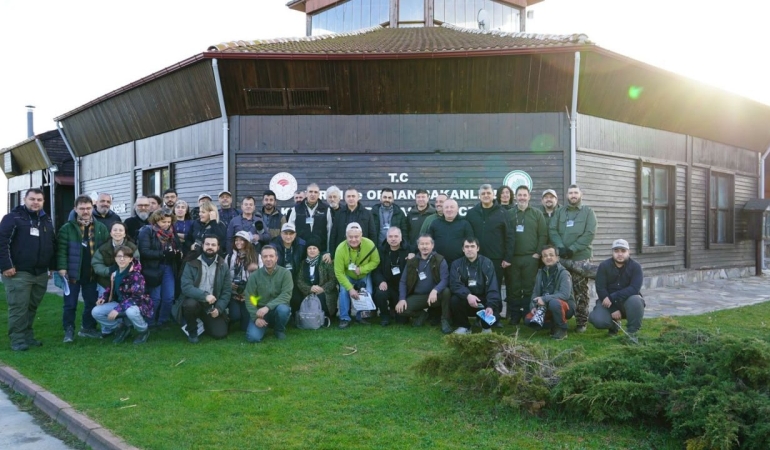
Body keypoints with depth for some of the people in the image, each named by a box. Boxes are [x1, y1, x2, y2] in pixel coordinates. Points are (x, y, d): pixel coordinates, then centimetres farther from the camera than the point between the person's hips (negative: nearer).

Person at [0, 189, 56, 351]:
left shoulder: (47, 220, 15)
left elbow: (53, 244, 20)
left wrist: (52, 266, 15)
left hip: (41, 273, 6)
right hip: (18, 273, -6)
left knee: (32, 307, 12)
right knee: (18, 307, -4)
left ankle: (28, 336, 21)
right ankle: (17, 340, 1)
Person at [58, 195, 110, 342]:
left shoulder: (101, 228, 6)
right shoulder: (67, 228, -4)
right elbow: (61, 250, -7)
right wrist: (62, 268, -16)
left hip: (92, 274, 3)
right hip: (73, 273, -3)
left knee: (92, 302, 12)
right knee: (70, 304, 4)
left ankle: (88, 328, 25)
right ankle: (69, 330, 15)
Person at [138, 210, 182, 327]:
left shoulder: (171, 232, 8)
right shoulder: (146, 231, -9)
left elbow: (179, 246, 17)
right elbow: (144, 251, -19)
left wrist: (178, 252, -7)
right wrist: (164, 253, -26)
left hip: (168, 267, 5)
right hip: (153, 269, -5)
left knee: (169, 297, 5)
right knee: (155, 298, 3)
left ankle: (163, 321, 21)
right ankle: (150, 323, 19)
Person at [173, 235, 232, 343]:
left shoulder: (223, 266, 1)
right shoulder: (191, 263, -6)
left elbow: (227, 291, 1)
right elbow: (186, 287, -17)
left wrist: (219, 308, -14)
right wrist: (204, 296, -30)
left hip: (213, 305, 2)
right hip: (194, 300, -2)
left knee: (220, 333, -13)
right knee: (191, 304, -37)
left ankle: (205, 323, 23)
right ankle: (192, 331, -6)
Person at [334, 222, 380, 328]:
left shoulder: (369, 244, -30)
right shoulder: (340, 249, -32)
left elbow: (375, 262, -16)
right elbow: (339, 273, -27)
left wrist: (361, 269, -32)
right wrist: (350, 288, -33)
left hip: (364, 275, 1)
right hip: (347, 276, -1)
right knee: (344, 291, -24)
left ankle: (361, 316, 7)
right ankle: (344, 318, -8)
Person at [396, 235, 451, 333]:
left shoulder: (440, 260, -6)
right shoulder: (411, 262, 4)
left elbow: (445, 279, -18)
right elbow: (403, 282, 4)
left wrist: (435, 291, -38)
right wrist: (402, 299, -12)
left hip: (435, 295, -2)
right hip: (417, 296, 3)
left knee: (446, 291, -34)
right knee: (400, 309, -21)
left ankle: (445, 320, -12)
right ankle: (422, 314, 10)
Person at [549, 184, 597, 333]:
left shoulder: (588, 212, 4)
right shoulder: (560, 212, 12)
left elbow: (590, 233, -7)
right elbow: (552, 230, 2)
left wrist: (572, 249, -14)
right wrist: (560, 247, -14)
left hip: (581, 257, -2)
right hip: (561, 257, 2)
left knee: (580, 291, 1)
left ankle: (581, 322, 7)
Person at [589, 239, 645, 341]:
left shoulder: (636, 266, -8)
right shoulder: (604, 266, -5)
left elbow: (634, 289, -21)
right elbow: (600, 289, -10)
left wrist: (612, 298, -30)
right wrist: (613, 310, -20)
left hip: (628, 300, -1)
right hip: (608, 303, 1)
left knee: (635, 300, -36)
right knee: (597, 320, -27)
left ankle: (631, 332, -12)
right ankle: (614, 325, 11)